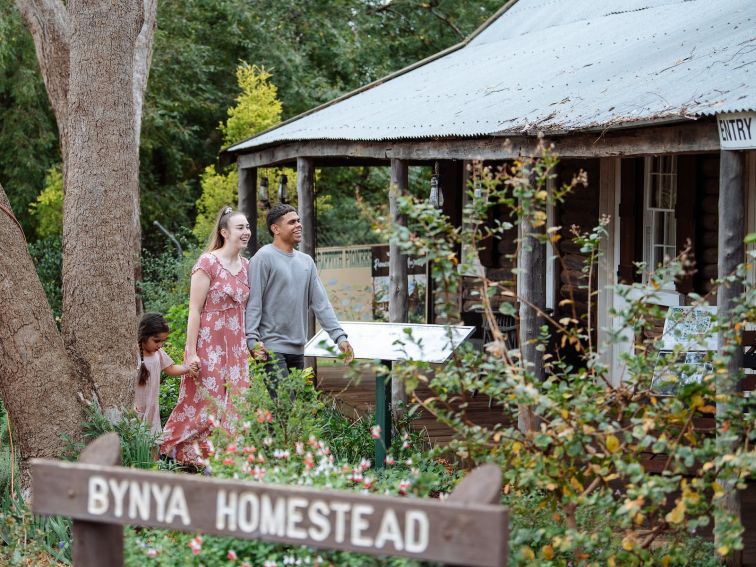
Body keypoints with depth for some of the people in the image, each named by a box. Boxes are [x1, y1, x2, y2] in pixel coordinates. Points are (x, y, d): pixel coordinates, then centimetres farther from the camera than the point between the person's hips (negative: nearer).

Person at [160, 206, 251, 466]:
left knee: (235, 404, 4)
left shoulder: (245, 265, 10)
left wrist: (250, 343, 11)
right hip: (209, 344, -6)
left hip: (236, 346, 7)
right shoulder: (207, 263, -11)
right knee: (206, 402, -4)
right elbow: (195, 310, -11)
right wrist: (191, 353, -14)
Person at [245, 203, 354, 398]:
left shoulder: (306, 261, 15)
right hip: (272, 347, -7)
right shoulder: (264, 258, -6)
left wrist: (339, 336, 4)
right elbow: (253, 303, -10)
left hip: (298, 350, 8)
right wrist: (253, 339, -20)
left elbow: (320, 303, 13)